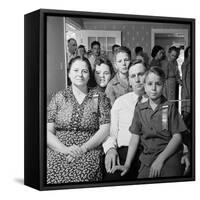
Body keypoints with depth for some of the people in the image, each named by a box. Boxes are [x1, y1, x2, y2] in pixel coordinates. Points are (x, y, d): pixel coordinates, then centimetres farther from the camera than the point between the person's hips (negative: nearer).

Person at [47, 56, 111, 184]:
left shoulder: (99, 98, 11)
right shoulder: (59, 97, 13)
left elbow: (105, 129, 2)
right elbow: (48, 131, 6)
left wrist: (83, 148, -11)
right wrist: (65, 149, -12)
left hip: (89, 153, 0)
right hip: (58, 152, 1)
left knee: (83, 173, -33)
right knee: (53, 172, -31)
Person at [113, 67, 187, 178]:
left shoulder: (170, 107, 0)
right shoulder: (140, 109, 9)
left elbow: (177, 137, -4)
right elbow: (135, 138, 9)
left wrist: (160, 159, -15)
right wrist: (127, 165, 1)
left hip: (169, 157, -3)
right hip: (147, 159, 4)